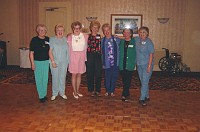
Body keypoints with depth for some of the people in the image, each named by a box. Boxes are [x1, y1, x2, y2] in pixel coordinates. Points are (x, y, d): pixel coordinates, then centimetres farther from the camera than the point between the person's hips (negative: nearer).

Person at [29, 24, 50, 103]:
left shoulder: (48, 39, 4)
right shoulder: (34, 40, -6)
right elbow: (31, 53, -5)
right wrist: (32, 63, -9)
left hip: (46, 61, 4)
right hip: (37, 62, -3)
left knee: (45, 79, 11)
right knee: (39, 79, 2)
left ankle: (44, 94, 24)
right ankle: (41, 96, 11)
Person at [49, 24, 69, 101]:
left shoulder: (65, 39, 8)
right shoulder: (52, 39, -2)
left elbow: (67, 51, 11)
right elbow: (50, 51, -5)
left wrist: (68, 61, 5)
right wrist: (53, 61, -12)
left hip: (64, 62, 3)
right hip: (55, 62, -3)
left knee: (63, 77, 8)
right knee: (55, 77, 1)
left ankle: (62, 92, 22)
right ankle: (54, 94, 15)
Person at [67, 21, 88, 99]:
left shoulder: (85, 36, 2)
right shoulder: (69, 37, -1)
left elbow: (86, 48, 7)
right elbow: (68, 49, 2)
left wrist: (85, 57, 4)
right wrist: (69, 58, -2)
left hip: (82, 57, 2)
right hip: (73, 57, -2)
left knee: (79, 74, 9)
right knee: (74, 74, 2)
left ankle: (77, 90, 22)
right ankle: (74, 92, 12)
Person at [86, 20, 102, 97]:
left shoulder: (99, 36, 8)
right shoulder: (88, 36, 5)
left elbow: (102, 47, 10)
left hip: (98, 57, 1)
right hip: (90, 57, -1)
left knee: (98, 74, 2)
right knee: (90, 74, 4)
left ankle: (98, 90, 15)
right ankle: (91, 90, 17)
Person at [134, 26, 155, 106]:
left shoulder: (149, 42, -12)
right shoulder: (136, 39, 3)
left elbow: (151, 54, -12)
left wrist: (149, 66, -16)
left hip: (147, 64, -6)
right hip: (139, 64, 6)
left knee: (145, 82, -6)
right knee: (143, 81, 14)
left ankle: (142, 99, 2)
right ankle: (147, 96, 29)